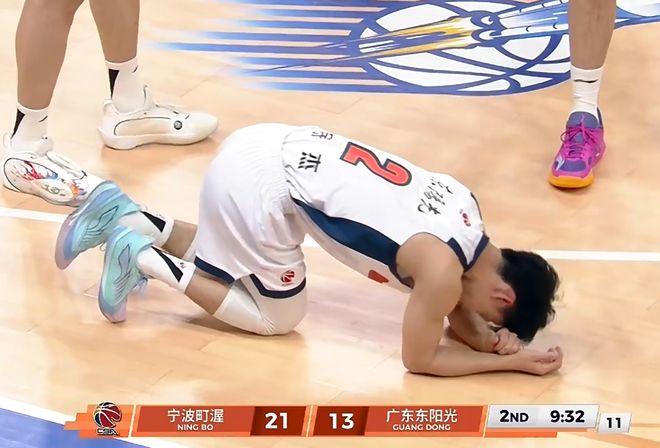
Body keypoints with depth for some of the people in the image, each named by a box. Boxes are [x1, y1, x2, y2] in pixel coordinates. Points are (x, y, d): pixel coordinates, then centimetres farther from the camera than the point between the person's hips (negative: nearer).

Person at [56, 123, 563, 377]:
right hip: (261, 179, -9)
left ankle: (126, 219, 22)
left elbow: (458, 311, 22)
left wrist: (489, 337, 2)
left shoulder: (466, 208, 9)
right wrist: (510, 360, -2)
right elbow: (419, 358, -4)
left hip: (267, 150, 9)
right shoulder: (442, 265, -16)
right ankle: (147, 259, 6)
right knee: (278, 316, 7)